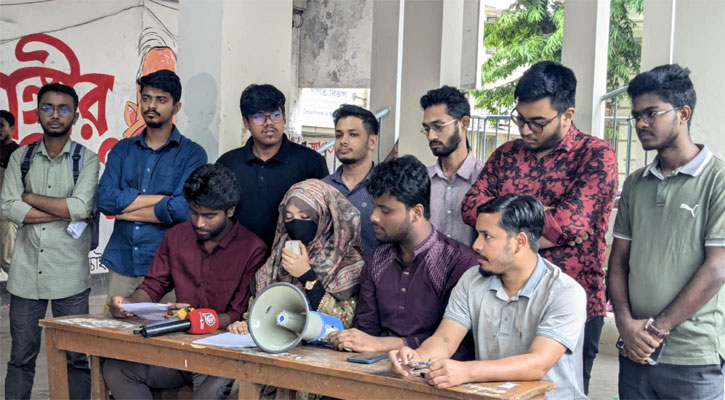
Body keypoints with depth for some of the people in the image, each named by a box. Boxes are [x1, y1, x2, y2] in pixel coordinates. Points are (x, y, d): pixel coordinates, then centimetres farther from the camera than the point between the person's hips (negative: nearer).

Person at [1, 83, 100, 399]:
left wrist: (30, 198, -7)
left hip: (70, 276, -2)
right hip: (26, 274, 2)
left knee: (76, 359, 5)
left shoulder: (87, 160, 1)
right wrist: (65, 213, -10)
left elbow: (82, 207, -14)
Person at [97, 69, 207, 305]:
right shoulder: (122, 150, 12)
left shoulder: (191, 154, 0)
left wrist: (125, 210, -5)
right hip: (121, 264, 3)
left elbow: (182, 209, -14)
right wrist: (161, 198, -9)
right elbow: (105, 199, -3)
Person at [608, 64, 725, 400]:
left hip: (693, 359, -5)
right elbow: (618, 259, 11)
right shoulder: (635, 183, 10)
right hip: (635, 351, 5)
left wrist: (657, 329, -10)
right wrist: (626, 323, -4)